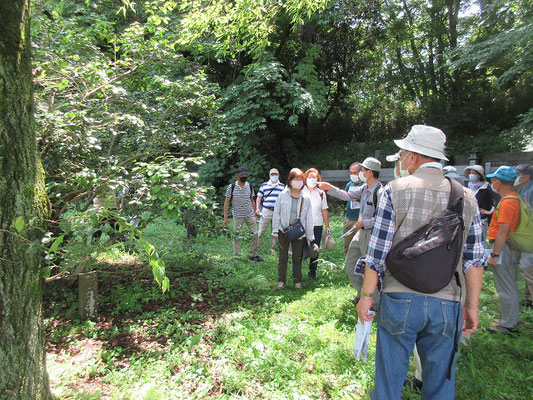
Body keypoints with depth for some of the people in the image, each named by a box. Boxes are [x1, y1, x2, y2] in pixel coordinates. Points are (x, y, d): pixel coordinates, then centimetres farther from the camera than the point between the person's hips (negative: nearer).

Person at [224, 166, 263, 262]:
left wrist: (254, 214, 10)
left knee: (255, 234, 0)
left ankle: (253, 255, 14)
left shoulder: (249, 186, 6)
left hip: (249, 215, 3)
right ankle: (236, 256, 15)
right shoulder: (231, 187, -4)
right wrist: (225, 217, -5)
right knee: (237, 237, 2)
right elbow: (227, 202, -1)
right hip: (237, 215, -3)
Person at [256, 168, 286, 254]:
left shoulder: (282, 186, 10)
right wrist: (257, 208, 2)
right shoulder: (264, 185, 8)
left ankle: (272, 248, 20)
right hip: (266, 211, -1)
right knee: (262, 230, 0)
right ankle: (258, 247, 13)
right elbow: (259, 197, 11)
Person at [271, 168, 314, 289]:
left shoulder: (306, 198, -1)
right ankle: (281, 280, 21)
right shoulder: (282, 195, -5)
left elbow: (309, 218, 3)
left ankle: (298, 281, 26)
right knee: (283, 257, 6)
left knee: (297, 258, 10)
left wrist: (310, 236, 4)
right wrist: (275, 230, -2)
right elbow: (276, 213, 0)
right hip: (283, 230, -1)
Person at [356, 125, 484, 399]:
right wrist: (472, 306, 14)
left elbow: (377, 253, -8)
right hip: (446, 305, 3)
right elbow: (474, 261, 4)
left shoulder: (395, 191, -6)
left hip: (399, 299, -3)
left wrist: (366, 295, 1)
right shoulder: (467, 198, 4)